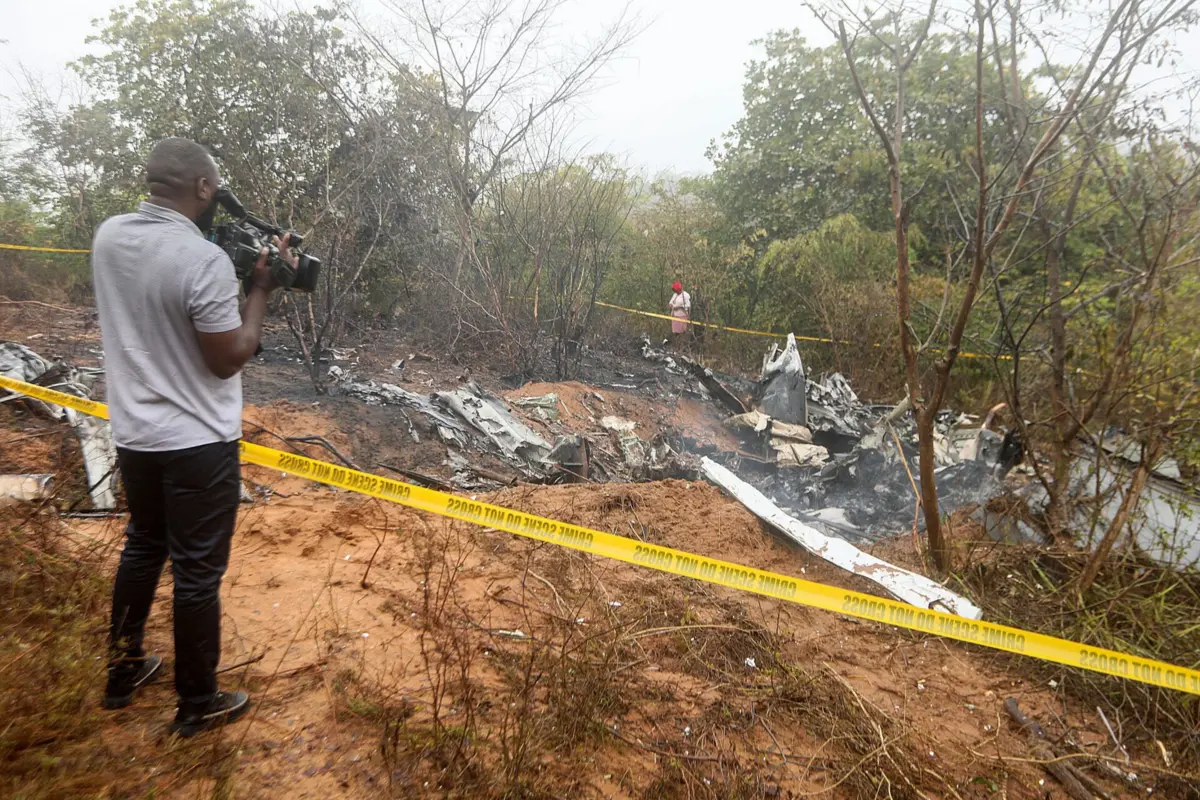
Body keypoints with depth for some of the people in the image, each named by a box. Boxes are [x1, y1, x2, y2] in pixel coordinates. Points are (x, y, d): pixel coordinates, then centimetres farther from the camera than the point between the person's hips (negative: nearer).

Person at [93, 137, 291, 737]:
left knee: (142, 547, 25)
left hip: (133, 435, 7)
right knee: (197, 571, 6)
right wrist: (260, 290, -8)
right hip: (198, 444, -7)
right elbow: (229, 358, -17)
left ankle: (122, 672, 40)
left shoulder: (108, 237, 0)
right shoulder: (205, 260, -23)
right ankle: (198, 705, 22)